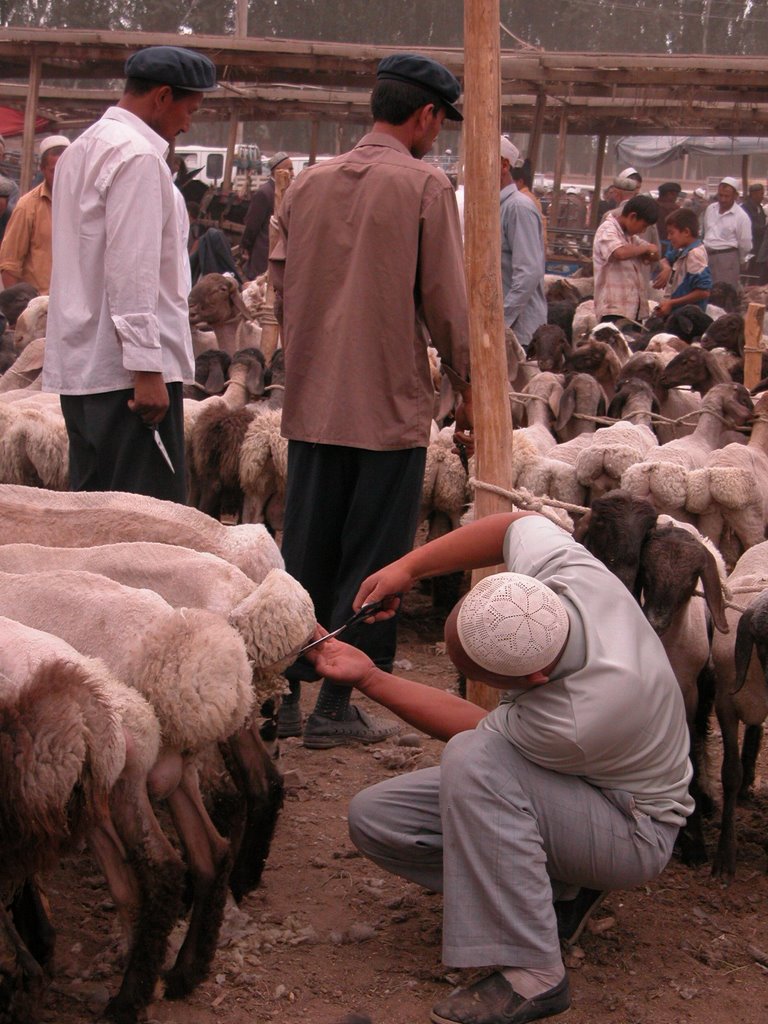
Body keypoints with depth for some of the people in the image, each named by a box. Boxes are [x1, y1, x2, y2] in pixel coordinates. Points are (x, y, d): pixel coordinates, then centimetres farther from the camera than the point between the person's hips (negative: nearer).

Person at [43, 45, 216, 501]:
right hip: (126, 367, -10)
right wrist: (147, 367, -20)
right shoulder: (138, 156, -13)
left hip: (81, 363, 10)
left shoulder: (88, 146, 19)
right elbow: (133, 272, -19)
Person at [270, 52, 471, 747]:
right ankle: (335, 707, 7)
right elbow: (445, 300, -9)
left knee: (304, 554, 13)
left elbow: (281, 291, 12)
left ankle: (282, 693, 16)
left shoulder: (309, 184, 8)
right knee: (370, 560, 3)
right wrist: (464, 373, 6)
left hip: (311, 402, 5)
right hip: (391, 403, -5)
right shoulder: (425, 186, -8)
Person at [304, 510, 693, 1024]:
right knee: (373, 818, -8)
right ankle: (555, 889, 2)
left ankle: (533, 975, -28)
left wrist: (368, 678, -13)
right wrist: (408, 566, -9)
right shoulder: (562, 566, -26)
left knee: (473, 758, -37)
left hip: (633, 832, -8)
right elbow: (519, 522, -1)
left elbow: (475, 731, -19)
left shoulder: (572, 723, -41)